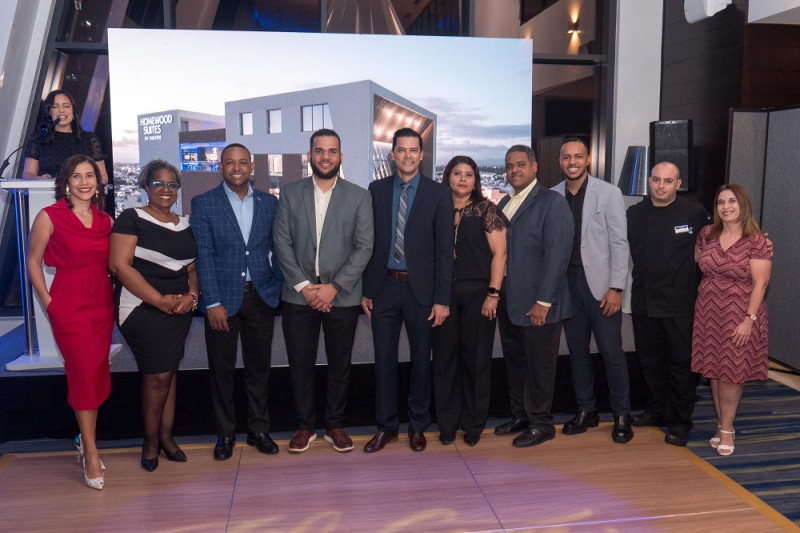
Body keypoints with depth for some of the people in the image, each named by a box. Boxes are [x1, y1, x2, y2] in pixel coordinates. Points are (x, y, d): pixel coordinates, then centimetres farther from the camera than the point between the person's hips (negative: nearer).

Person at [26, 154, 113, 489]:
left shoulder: (105, 219, 8)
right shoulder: (49, 217, -5)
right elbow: (33, 262, 0)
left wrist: (112, 297, 2)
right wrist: (49, 303, -5)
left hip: (102, 302, 5)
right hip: (69, 304, -5)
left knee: (98, 374, 9)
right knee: (85, 373, -7)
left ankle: (85, 440, 26)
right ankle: (91, 454, 4)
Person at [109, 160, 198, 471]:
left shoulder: (184, 225, 11)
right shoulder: (132, 219, -7)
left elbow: (192, 267, 17)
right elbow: (119, 265, -15)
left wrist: (192, 295, -5)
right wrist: (160, 300, -17)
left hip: (180, 310, 6)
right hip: (143, 309, -5)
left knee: (170, 371, 11)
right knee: (158, 375, -3)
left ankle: (166, 436, 25)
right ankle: (151, 440, 18)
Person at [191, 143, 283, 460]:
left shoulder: (269, 202, 8)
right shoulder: (203, 203, -1)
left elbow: (276, 247, 11)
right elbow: (203, 255, -6)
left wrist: (278, 284, -1)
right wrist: (213, 303, -12)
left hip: (261, 297, 2)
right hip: (222, 299, -2)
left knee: (259, 367, 11)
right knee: (221, 369, 8)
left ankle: (259, 429, 25)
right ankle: (225, 433, 23)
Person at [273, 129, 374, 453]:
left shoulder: (359, 197, 3)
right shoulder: (290, 194, 7)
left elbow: (364, 247, -3)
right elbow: (282, 243, 1)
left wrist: (334, 287, -12)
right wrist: (304, 286, -9)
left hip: (342, 296, -1)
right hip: (299, 295, 1)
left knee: (340, 365, 9)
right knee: (300, 365, 7)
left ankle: (335, 426, 25)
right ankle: (305, 426, 24)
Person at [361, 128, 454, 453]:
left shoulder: (439, 194, -2)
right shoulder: (376, 190, 6)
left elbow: (444, 250, -5)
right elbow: (369, 243, 7)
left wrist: (442, 299, -9)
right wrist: (365, 290, 2)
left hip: (421, 289, -2)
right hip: (384, 287, 2)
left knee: (421, 359, 10)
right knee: (384, 359, 8)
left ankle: (418, 426, 26)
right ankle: (386, 427, 23)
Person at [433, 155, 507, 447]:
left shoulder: (487, 210, 2)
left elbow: (499, 253, -3)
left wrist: (493, 294, -10)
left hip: (477, 293, -2)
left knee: (476, 357, 4)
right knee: (444, 356, 6)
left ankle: (474, 424, 20)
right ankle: (447, 423, 20)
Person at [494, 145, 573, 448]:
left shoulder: (552, 202, -7)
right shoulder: (504, 203, 15)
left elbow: (557, 254, -14)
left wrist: (543, 301, -18)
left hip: (537, 303, -7)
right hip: (507, 299, 7)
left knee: (538, 365, 3)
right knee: (514, 361, 15)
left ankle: (541, 423, 18)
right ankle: (520, 416, 30)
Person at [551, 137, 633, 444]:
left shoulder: (608, 193, -2)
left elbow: (619, 242, -5)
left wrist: (616, 287, -11)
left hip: (600, 283, -3)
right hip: (567, 282, 4)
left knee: (611, 351, -1)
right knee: (577, 350, 11)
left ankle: (622, 415, 15)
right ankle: (586, 410, 25)